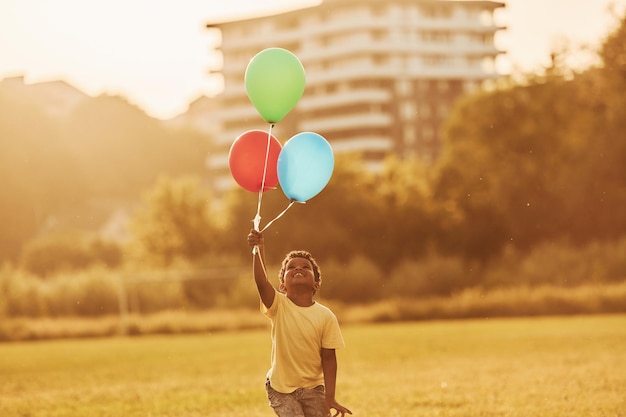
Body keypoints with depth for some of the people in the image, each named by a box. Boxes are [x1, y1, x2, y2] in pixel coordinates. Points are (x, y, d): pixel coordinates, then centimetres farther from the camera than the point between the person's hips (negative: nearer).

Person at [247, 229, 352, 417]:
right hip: (281, 388, -1)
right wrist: (259, 249, -42)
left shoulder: (326, 317, -10)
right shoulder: (278, 306, -11)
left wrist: (330, 398, -8)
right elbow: (261, 282, -30)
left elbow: (328, 358, -6)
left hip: (313, 388, 1)